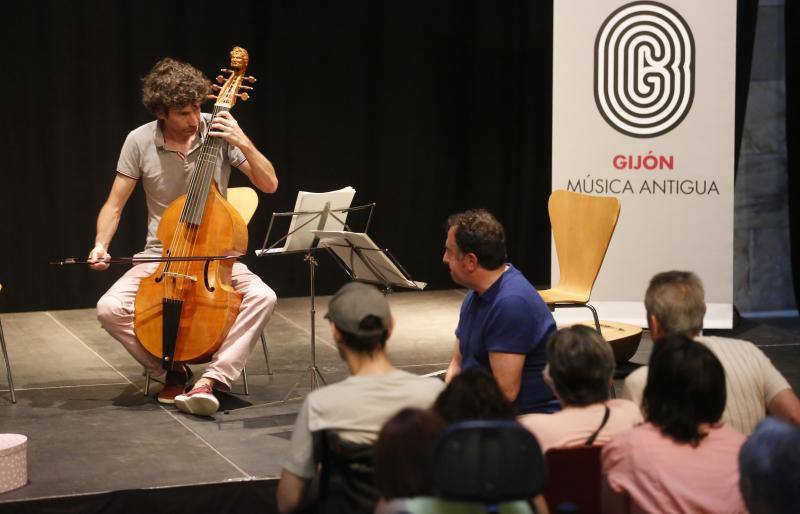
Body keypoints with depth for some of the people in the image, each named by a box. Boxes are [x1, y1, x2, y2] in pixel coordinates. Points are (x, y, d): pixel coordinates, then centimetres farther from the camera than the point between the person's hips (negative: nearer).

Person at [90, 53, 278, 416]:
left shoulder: (218, 132, -8)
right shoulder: (139, 141, -7)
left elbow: (270, 185, -8)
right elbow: (115, 205, 0)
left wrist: (244, 144, -22)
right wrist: (101, 245, -17)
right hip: (159, 258, 1)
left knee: (262, 296, -30)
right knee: (109, 308, -24)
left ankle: (211, 379, -25)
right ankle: (172, 369, -2)